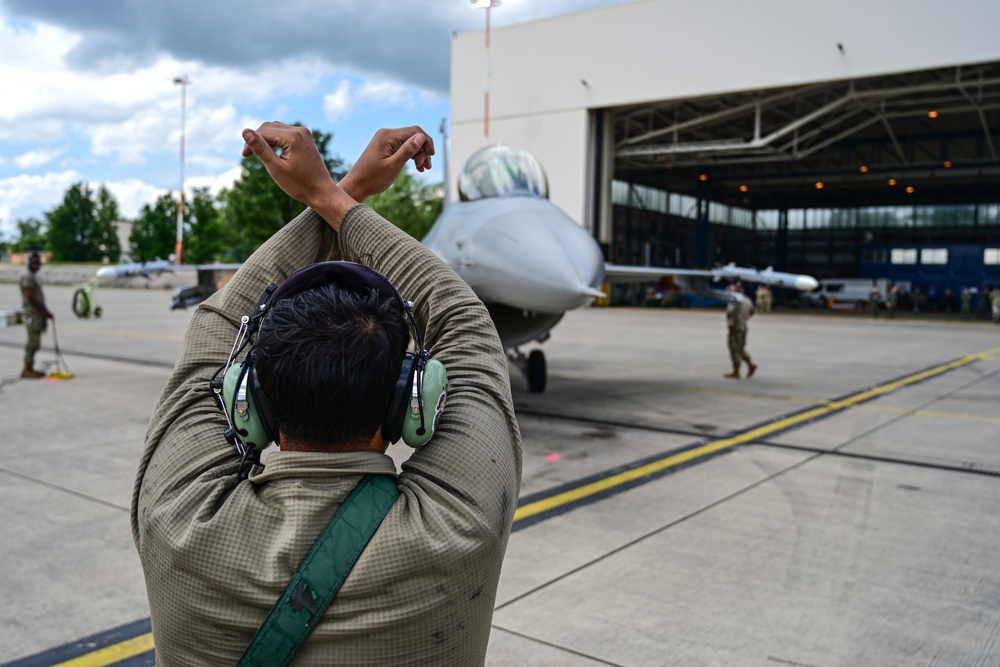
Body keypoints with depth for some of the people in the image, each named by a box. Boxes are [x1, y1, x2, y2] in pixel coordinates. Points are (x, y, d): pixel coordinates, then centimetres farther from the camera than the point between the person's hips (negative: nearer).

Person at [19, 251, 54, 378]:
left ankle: (30, 368, 15)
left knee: (35, 343, 11)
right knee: (33, 342, -10)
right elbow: (30, 296, -18)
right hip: (32, 314, -10)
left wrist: (45, 313, 16)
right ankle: (27, 369, -6)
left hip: (38, 314, 10)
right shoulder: (28, 277, -10)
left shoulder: (35, 277, 20)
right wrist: (45, 311, -17)